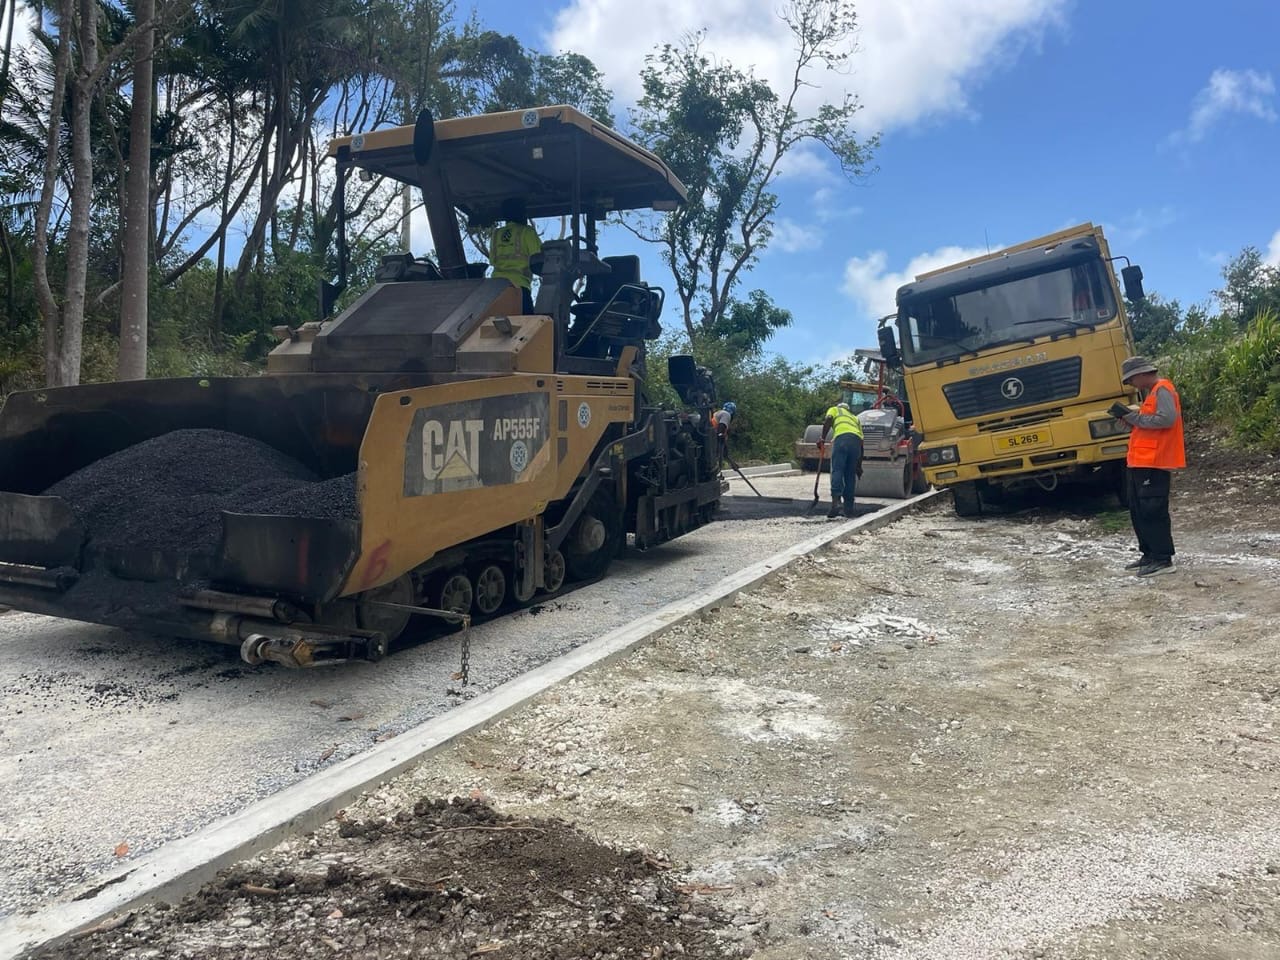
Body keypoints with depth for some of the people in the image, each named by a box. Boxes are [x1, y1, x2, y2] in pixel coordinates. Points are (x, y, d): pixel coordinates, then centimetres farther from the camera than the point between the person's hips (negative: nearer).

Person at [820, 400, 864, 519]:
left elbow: (828, 421, 3)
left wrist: (822, 438, -3)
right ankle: (849, 508, 9)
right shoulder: (855, 418, 39)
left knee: (837, 471, -10)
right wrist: (859, 465, 33)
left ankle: (836, 502, -27)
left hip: (842, 438, -4)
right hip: (857, 440, 4)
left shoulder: (834, 409, 29)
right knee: (850, 475, 10)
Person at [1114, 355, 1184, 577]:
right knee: (1138, 511, 13)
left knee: (1153, 511, -8)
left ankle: (1163, 559, -4)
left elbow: (1166, 419, -23)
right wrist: (1131, 416, 6)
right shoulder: (1152, 392, 21)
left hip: (1154, 462, -10)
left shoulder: (1162, 390, -10)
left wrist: (1132, 416, -17)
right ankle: (1150, 555, 20)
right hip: (1141, 462, 10)